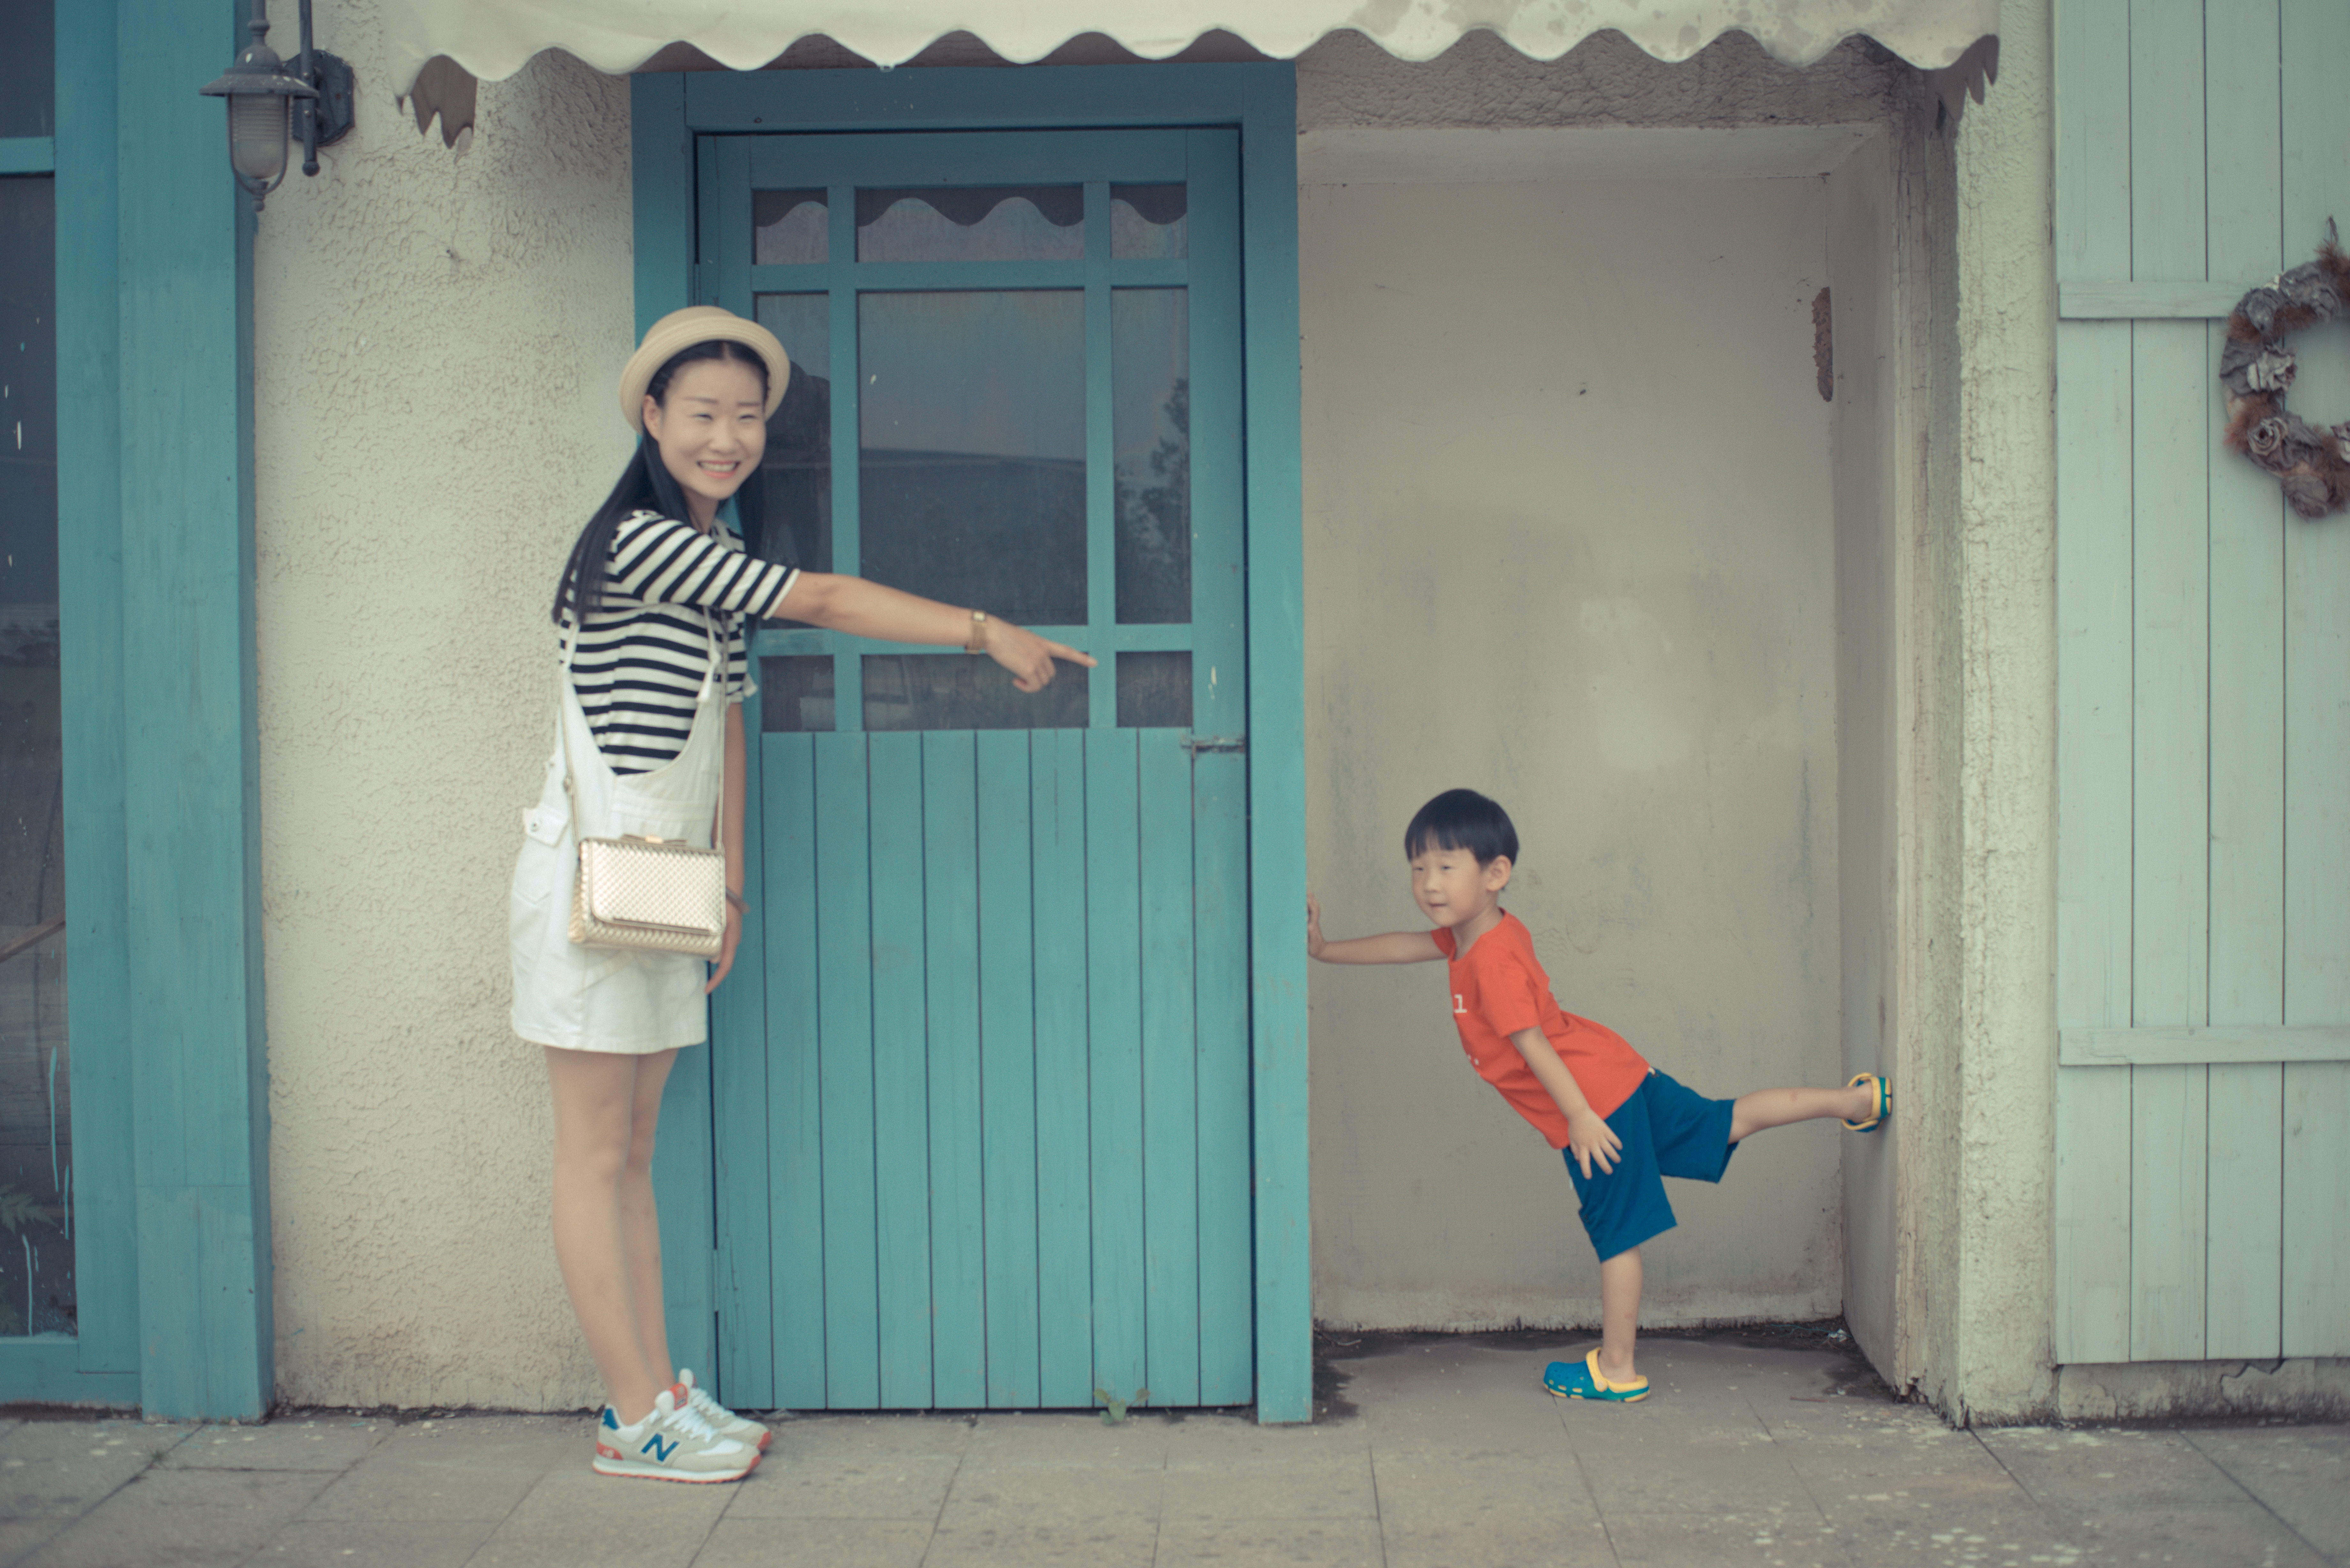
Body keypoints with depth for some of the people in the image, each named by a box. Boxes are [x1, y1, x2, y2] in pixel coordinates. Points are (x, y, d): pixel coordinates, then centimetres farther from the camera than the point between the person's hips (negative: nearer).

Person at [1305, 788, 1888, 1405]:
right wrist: (1326, 950, 28)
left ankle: (1616, 1371, 9)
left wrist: (1580, 1117, -24)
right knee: (1731, 1122, 17)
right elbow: (1410, 945, 24)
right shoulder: (1473, 932, 9)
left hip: (1594, 1095, -9)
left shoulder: (1491, 963, -20)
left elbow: (1532, 1044, -22)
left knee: (1617, 1237, 0)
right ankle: (1860, 1100, 21)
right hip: (1622, 1076, 9)